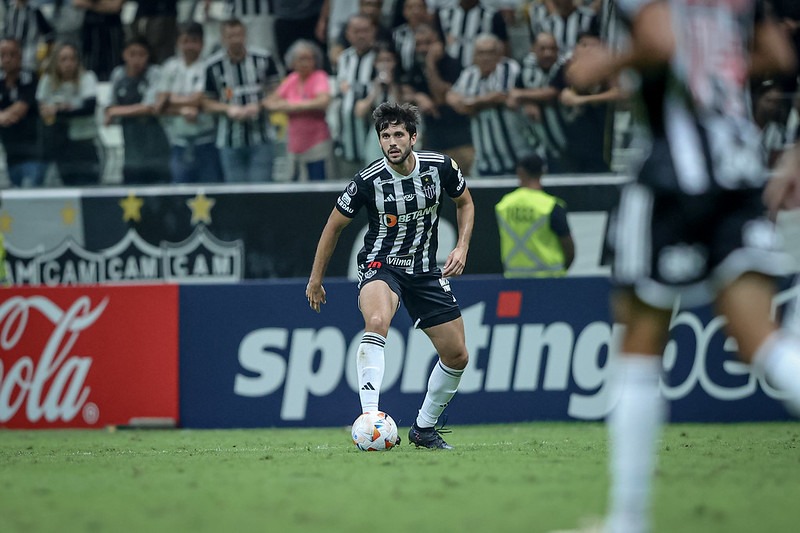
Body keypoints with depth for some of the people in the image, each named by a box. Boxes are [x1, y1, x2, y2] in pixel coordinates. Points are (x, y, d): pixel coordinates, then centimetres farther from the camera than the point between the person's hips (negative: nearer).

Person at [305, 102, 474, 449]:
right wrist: (315, 280, 3)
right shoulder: (368, 181, -18)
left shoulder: (440, 167, -10)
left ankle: (424, 428, 24)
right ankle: (369, 417, -43)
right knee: (377, 321, -37)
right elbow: (334, 225, -2)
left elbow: (465, 202, 11)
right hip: (380, 265, -4)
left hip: (425, 270, 4)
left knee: (457, 357, 4)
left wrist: (462, 247, -4)